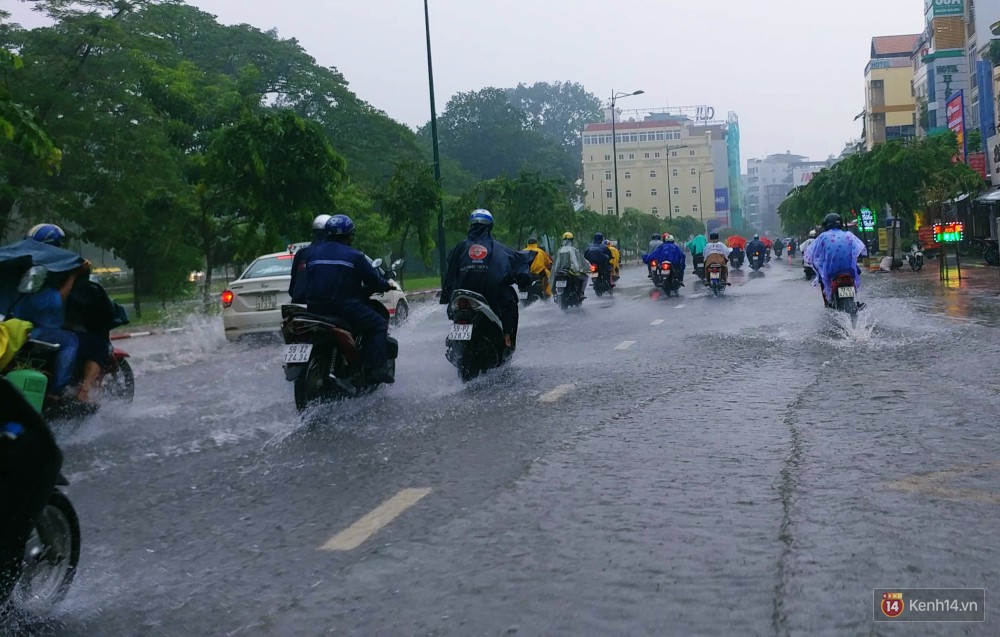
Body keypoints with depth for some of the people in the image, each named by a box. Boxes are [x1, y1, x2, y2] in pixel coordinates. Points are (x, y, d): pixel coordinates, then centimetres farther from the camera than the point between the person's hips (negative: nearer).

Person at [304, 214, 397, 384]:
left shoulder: (312, 252, 14)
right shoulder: (353, 255, -2)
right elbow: (373, 280, 1)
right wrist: (387, 285, 20)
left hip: (315, 307, 6)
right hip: (344, 305, -6)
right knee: (378, 325, 2)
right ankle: (376, 369, -13)